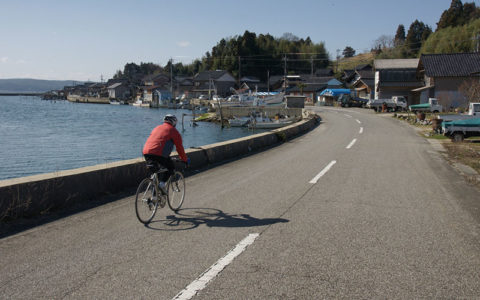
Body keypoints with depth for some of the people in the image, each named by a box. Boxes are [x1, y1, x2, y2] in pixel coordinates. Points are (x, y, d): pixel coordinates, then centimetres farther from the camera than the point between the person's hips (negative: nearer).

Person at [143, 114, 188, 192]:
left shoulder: (157, 128, 30)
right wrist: (185, 160, 27)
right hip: (159, 154, -6)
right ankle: (162, 182, -6)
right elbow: (179, 148, 14)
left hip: (146, 152, 6)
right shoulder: (174, 131, 12)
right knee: (171, 167, 17)